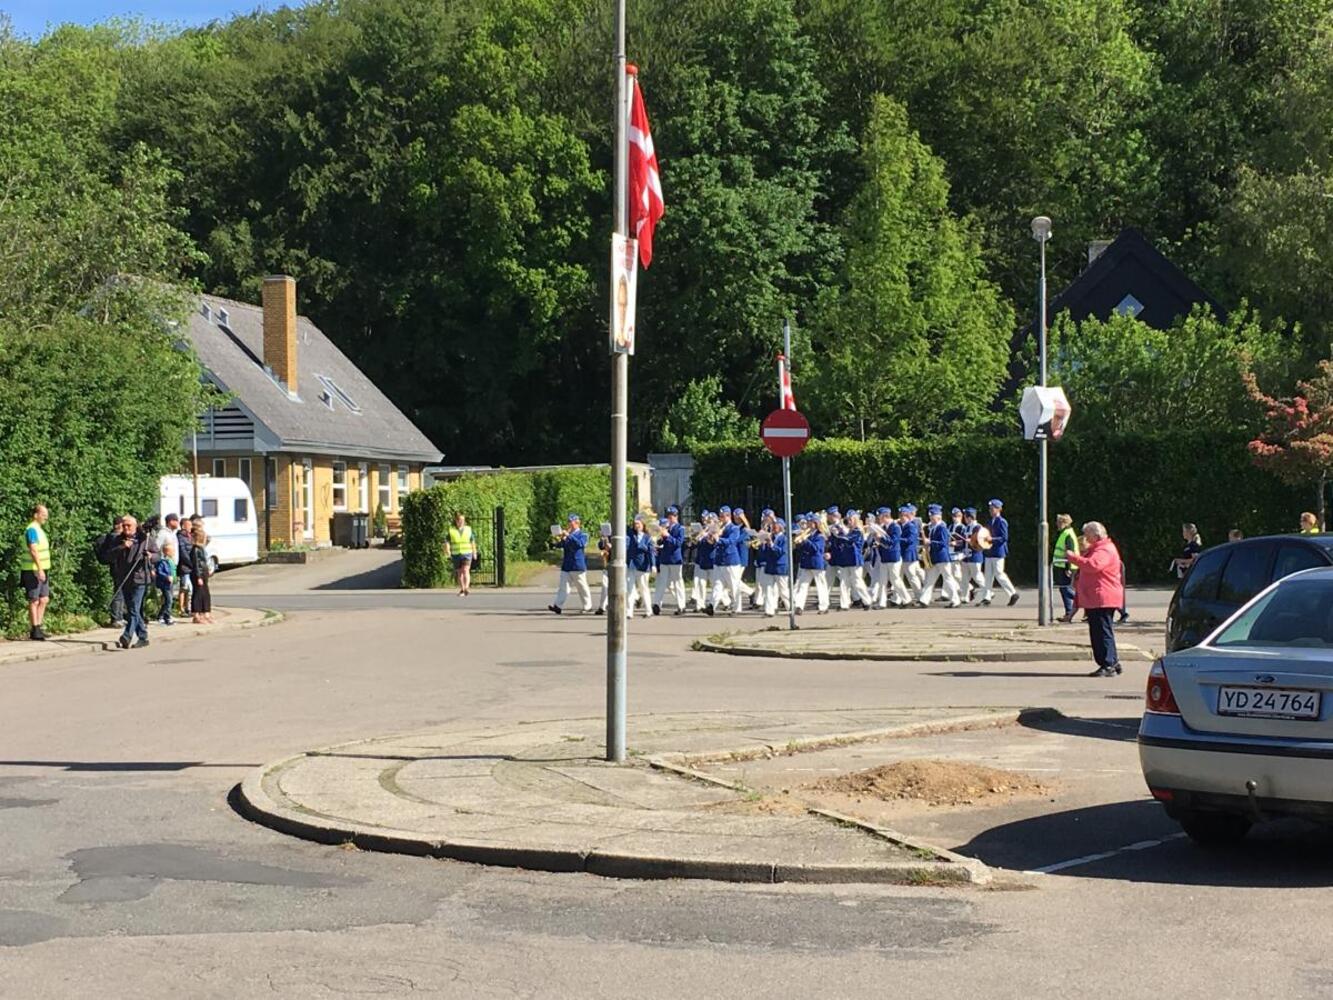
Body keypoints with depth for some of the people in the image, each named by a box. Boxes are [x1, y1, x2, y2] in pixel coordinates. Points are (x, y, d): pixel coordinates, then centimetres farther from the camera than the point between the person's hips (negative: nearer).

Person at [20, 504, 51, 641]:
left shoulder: (39, 529, 16)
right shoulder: (32, 529, -15)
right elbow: (33, 550, -24)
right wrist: (39, 569, -29)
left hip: (42, 570, 9)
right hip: (33, 571, -9)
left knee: (44, 599, 10)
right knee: (34, 601, -3)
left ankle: (38, 627, 16)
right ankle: (34, 631, 2)